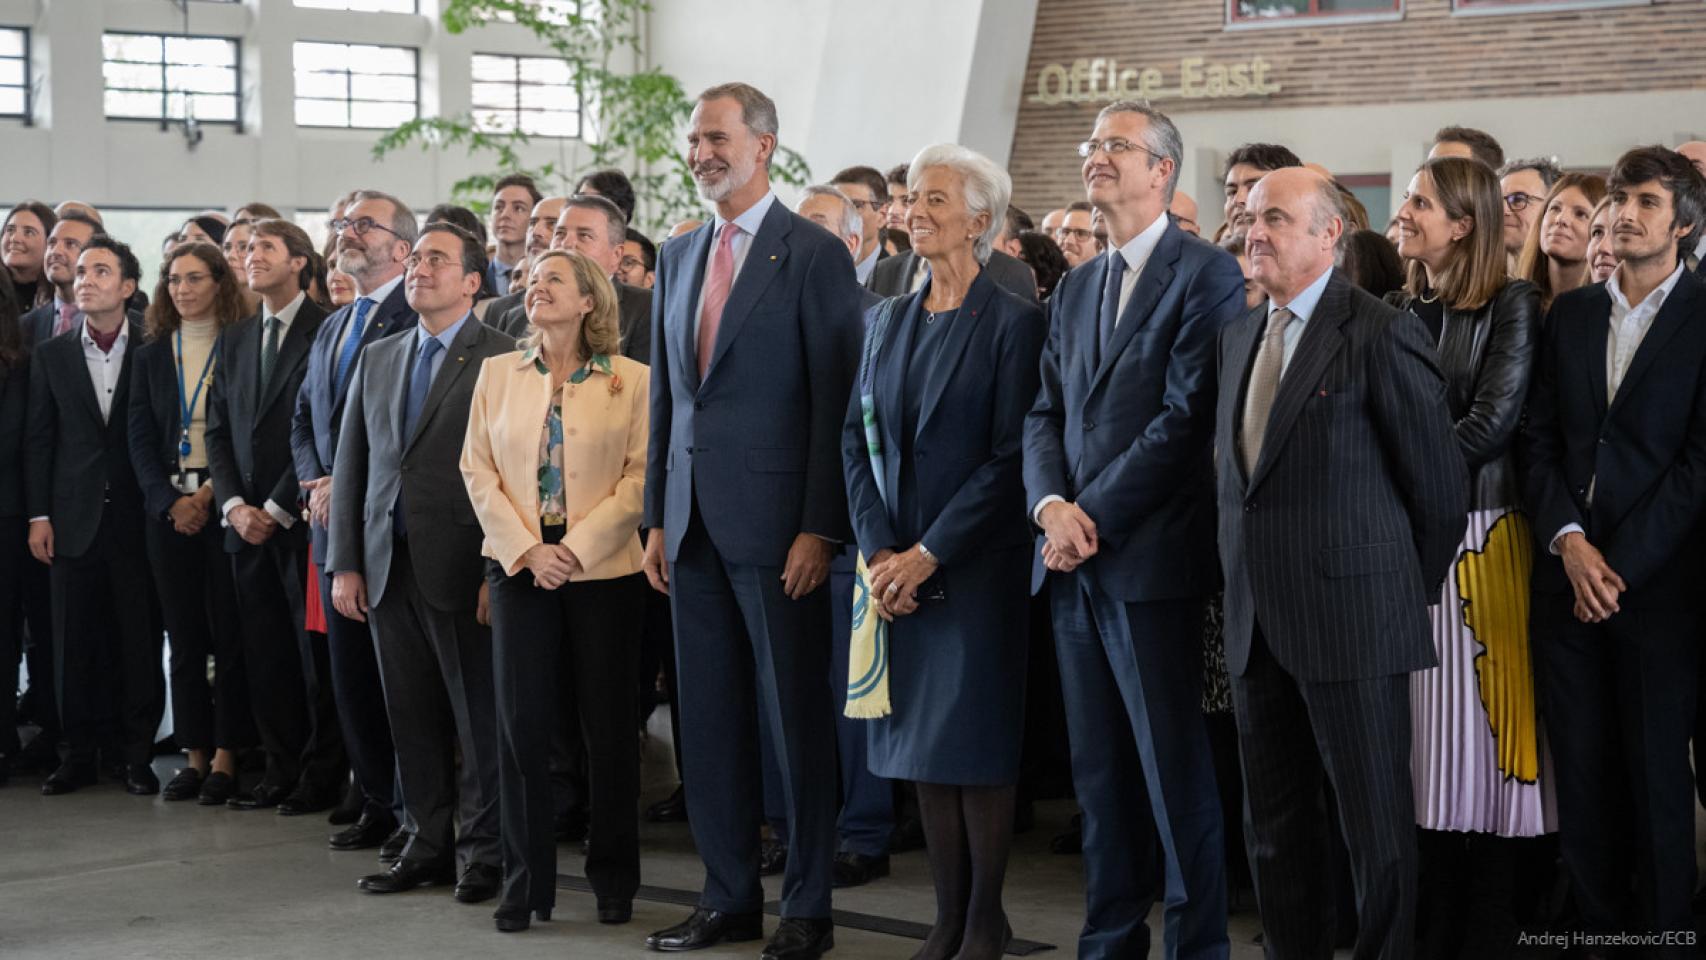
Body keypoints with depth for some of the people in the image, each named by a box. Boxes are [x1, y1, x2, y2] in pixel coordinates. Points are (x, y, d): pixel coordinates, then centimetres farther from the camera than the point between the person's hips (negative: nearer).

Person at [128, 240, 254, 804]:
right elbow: (140, 436, 8)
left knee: (229, 632, -4)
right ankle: (195, 754, 10)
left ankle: (226, 756, 1)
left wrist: (213, 493, -13)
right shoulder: (151, 356, 12)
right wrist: (169, 501, -6)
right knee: (184, 635, 5)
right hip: (169, 509, 4)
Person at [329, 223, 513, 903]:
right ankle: (428, 844, 19)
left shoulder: (504, 359, -4)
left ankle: (483, 852, 9)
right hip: (389, 566, 6)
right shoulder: (377, 360, 15)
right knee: (412, 717, 10)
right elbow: (350, 464, 15)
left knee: (480, 717, 0)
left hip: (462, 566, -6)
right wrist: (345, 563, 7)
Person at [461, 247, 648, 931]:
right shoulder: (498, 374, 8)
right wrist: (526, 549, -7)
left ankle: (614, 877, 16)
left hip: (604, 569, -2)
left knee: (609, 724, 4)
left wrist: (577, 547, -13)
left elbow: (641, 475, -6)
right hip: (519, 567, 2)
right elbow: (478, 470, 5)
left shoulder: (631, 380, -1)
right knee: (521, 722, 0)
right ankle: (526, 881, 9)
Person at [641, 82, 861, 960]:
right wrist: (657, 517, 11)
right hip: (694, 522, 6)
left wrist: (820, 527, -15)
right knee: (708, 718, 10)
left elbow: (836, 400, -10)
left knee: (795, 716, 1)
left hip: (776, 521, -6)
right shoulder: (677, 258, 14)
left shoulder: (814, 255, -6)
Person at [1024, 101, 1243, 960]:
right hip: (1073, 564, 7)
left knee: (1175, 768, -2)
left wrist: (1097, 518, -15)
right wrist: (1050, 505, -5)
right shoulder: (1075, 288, 18)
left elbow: (1186, 414, -14)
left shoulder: (1206, 275, -6)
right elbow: (1047, 413, 14)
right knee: (1098, 768, 10)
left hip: (1149, 558, -7)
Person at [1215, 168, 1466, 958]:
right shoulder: (1240, 335, 13)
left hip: (1351, 620, -7)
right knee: (1273, 826, 13)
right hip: (1257, 624, 7)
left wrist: (1408, 592, 3)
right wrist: (1247, 580, 12)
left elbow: (1439, 485, -6)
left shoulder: (1383, 334, -10)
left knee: (1375, 825, 1)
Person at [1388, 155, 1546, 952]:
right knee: (1417, 735, 5)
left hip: (1478, 535, -4)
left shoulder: (1511, 305, -3)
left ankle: (1486, 928, 8)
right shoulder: (1397, 308, 13)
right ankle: (1427, 923, 12)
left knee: (1476, 726, -1)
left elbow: (1492, 424, -11)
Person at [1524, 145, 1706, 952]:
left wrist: (1621, 564, -12)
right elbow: (1541, 439, 8)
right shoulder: (1570, 313, 12)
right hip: (1567, 572, 4)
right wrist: (1569, 541, -8)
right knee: (1581, 770, 5)